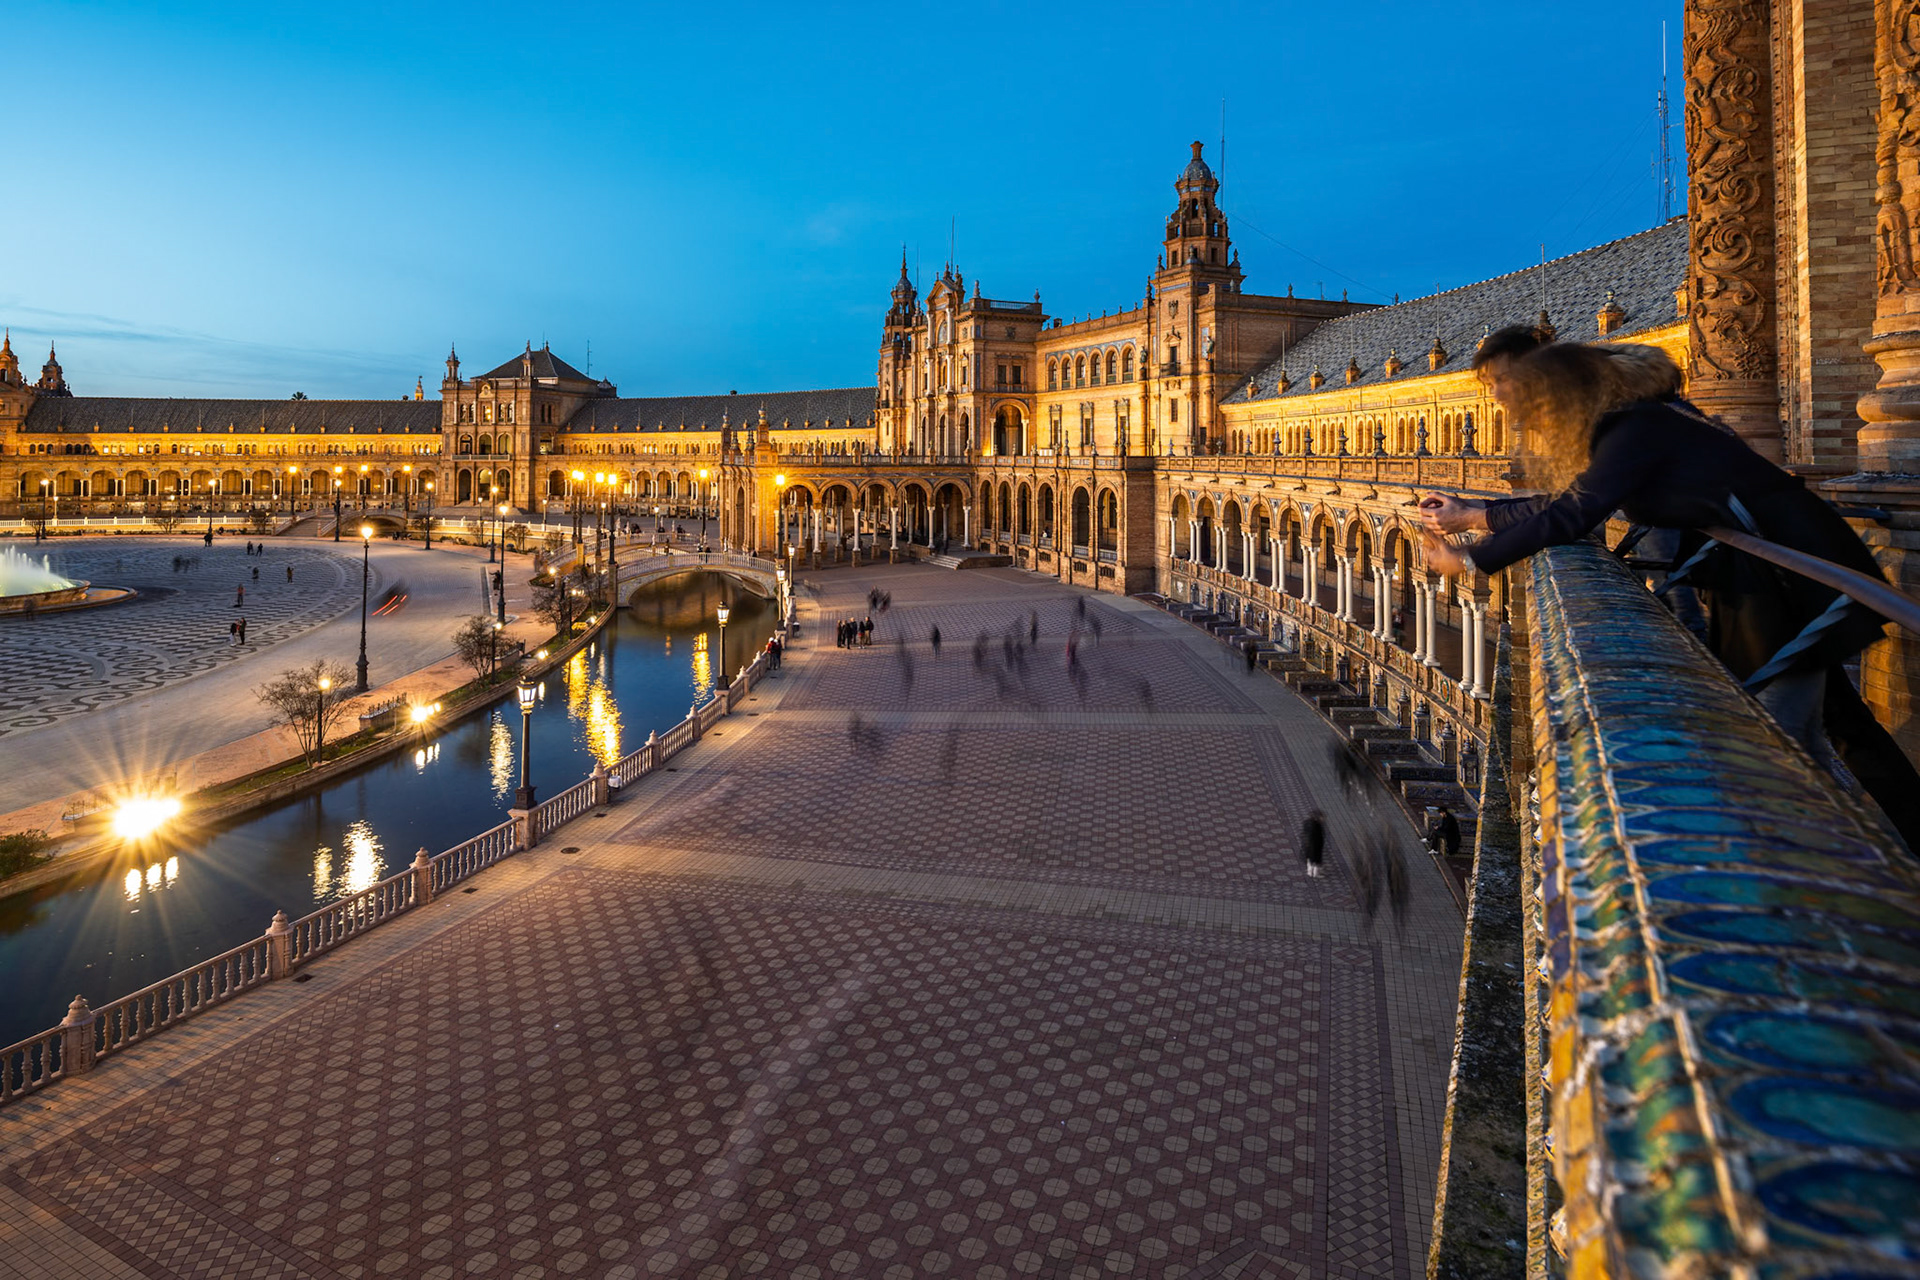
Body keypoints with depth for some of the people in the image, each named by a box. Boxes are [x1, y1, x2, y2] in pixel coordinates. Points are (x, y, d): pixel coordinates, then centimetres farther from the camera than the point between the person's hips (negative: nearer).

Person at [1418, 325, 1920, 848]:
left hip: (1790, 572, -10)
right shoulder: (1633, 422, 10)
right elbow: (1569, 504, 15)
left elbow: (1572, 516, -27)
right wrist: (1472, 515, 13)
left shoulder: (1637, 429, -19)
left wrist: (1470, 560, -20)